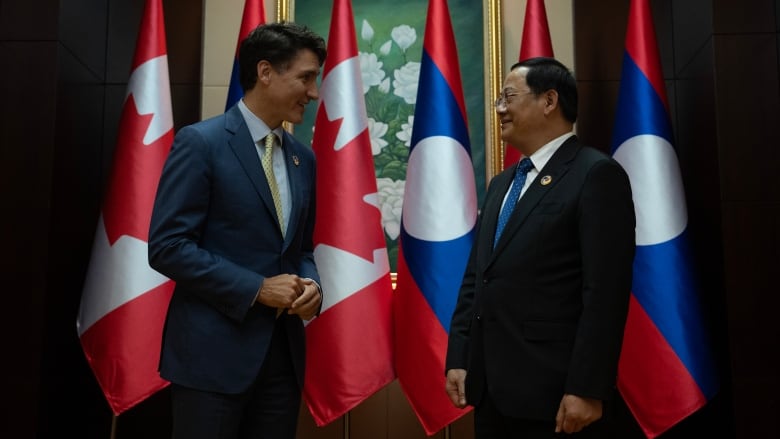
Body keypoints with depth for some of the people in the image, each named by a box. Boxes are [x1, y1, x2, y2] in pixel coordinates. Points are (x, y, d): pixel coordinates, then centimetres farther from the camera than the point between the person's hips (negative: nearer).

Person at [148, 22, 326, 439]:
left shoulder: (303, 157, 12)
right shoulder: (200, 143, -8)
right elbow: (167, 246, -13)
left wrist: (311, 285, -3)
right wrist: (258, 288, -16)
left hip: (283, 350, 6)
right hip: (214, 350, -6)